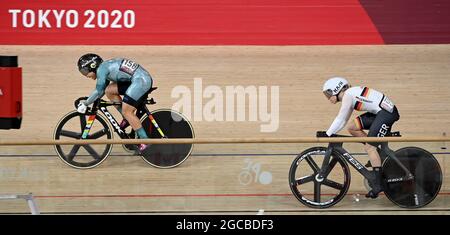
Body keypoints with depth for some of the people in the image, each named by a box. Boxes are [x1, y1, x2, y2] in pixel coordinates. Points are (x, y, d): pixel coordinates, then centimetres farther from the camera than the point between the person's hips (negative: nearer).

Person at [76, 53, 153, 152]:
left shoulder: (102, 69, -9)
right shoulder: (106, 67, 19)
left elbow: (98, 91, -10)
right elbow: (103, 90, 27)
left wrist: (85, 104, -1)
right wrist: (89, 101, 23)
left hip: (141, 81, -10)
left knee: (126, 112, -9)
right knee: (109, 90, 8)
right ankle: (127, 119, 14)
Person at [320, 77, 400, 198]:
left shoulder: (348, 95, -10)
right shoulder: (350, 94, 17)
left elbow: (340, 120, -10)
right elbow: (342, 120, 20)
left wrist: (328, 134, -4)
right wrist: (330, 133, 15)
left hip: (387, 112, -9)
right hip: (380, 112, 9)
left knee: (369, 147, -11)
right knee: (351, 128, 6)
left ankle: (378, 184, -11)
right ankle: (375, 156, 11)